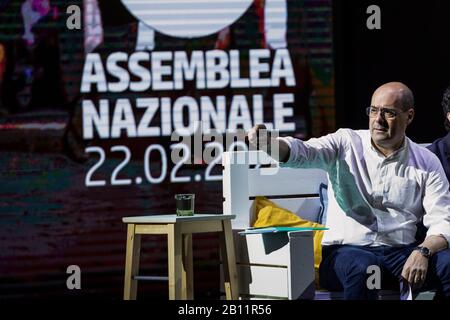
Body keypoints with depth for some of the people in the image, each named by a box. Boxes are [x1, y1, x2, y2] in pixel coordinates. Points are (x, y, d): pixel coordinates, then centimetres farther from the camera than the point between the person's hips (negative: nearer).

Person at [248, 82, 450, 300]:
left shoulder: (427, 163, 9)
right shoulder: (346, 143, 6)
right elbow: (301, 153, -12)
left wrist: (422, 252, -21)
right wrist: (267, 142, -35)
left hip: (401, 252, 2)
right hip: (346, 248, -2)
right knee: (362, 267, -38)